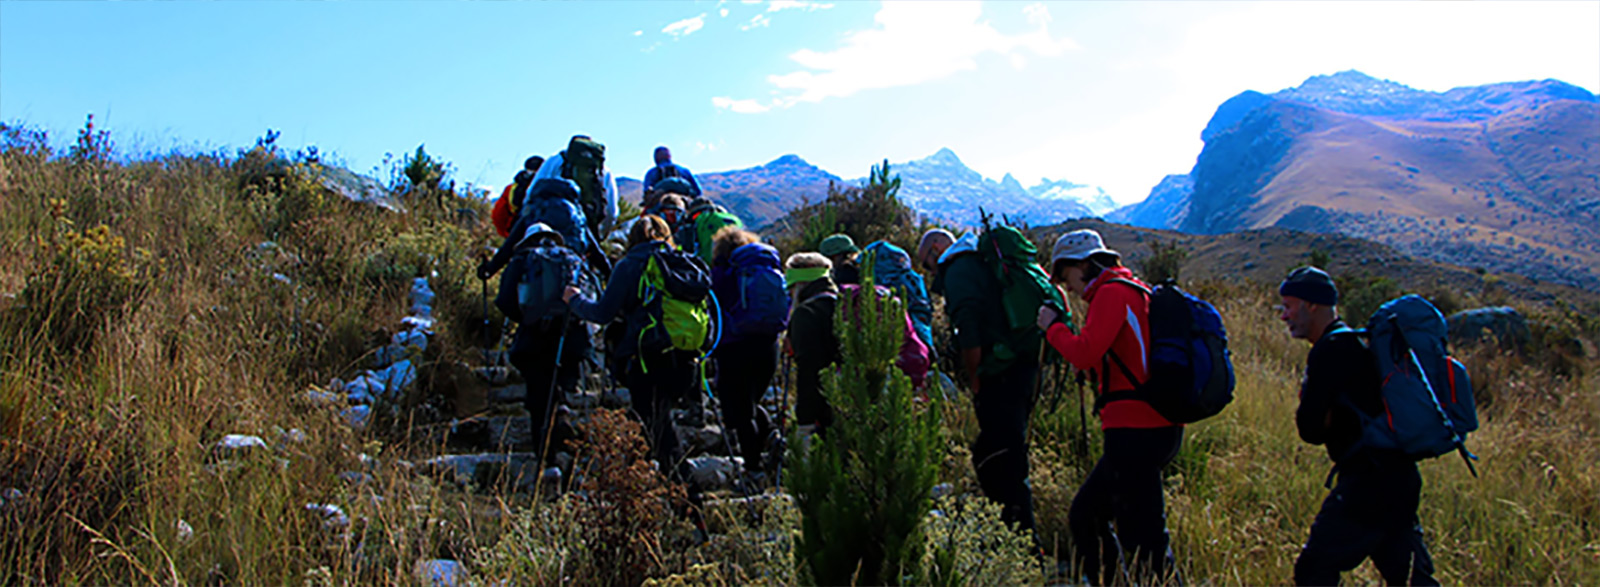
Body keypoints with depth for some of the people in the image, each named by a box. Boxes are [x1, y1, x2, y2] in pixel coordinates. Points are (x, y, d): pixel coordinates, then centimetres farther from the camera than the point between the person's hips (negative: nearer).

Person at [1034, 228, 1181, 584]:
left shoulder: (1113, 292, -10)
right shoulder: (1137, 290, 20)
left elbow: (1085, 354, -20)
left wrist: (1053, 327, -4)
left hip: (1136, 432, -10)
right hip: (1157, 429, 10)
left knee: (1142, 538, -6)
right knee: (1084, 517, 19)